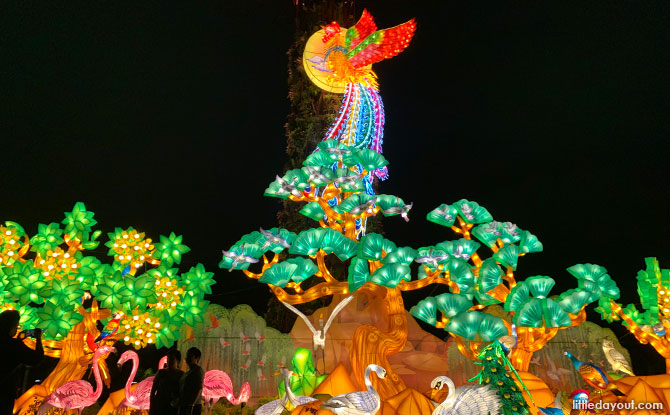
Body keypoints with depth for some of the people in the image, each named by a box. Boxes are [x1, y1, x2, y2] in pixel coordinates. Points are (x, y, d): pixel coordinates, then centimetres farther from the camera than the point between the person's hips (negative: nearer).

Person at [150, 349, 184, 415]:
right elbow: (153, 390, 5)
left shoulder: (181, 374, 0)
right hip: (159, 407, 0)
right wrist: (151, 407, 0)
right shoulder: (161, 372, 1)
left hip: (173, 409, 0)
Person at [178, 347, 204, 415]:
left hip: (193, 407, -9)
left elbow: (199, 388, -18)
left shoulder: (198, 370, -7)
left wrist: (191, 405, -25)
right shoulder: (188, 373, 20)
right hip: (183, 407, 9)